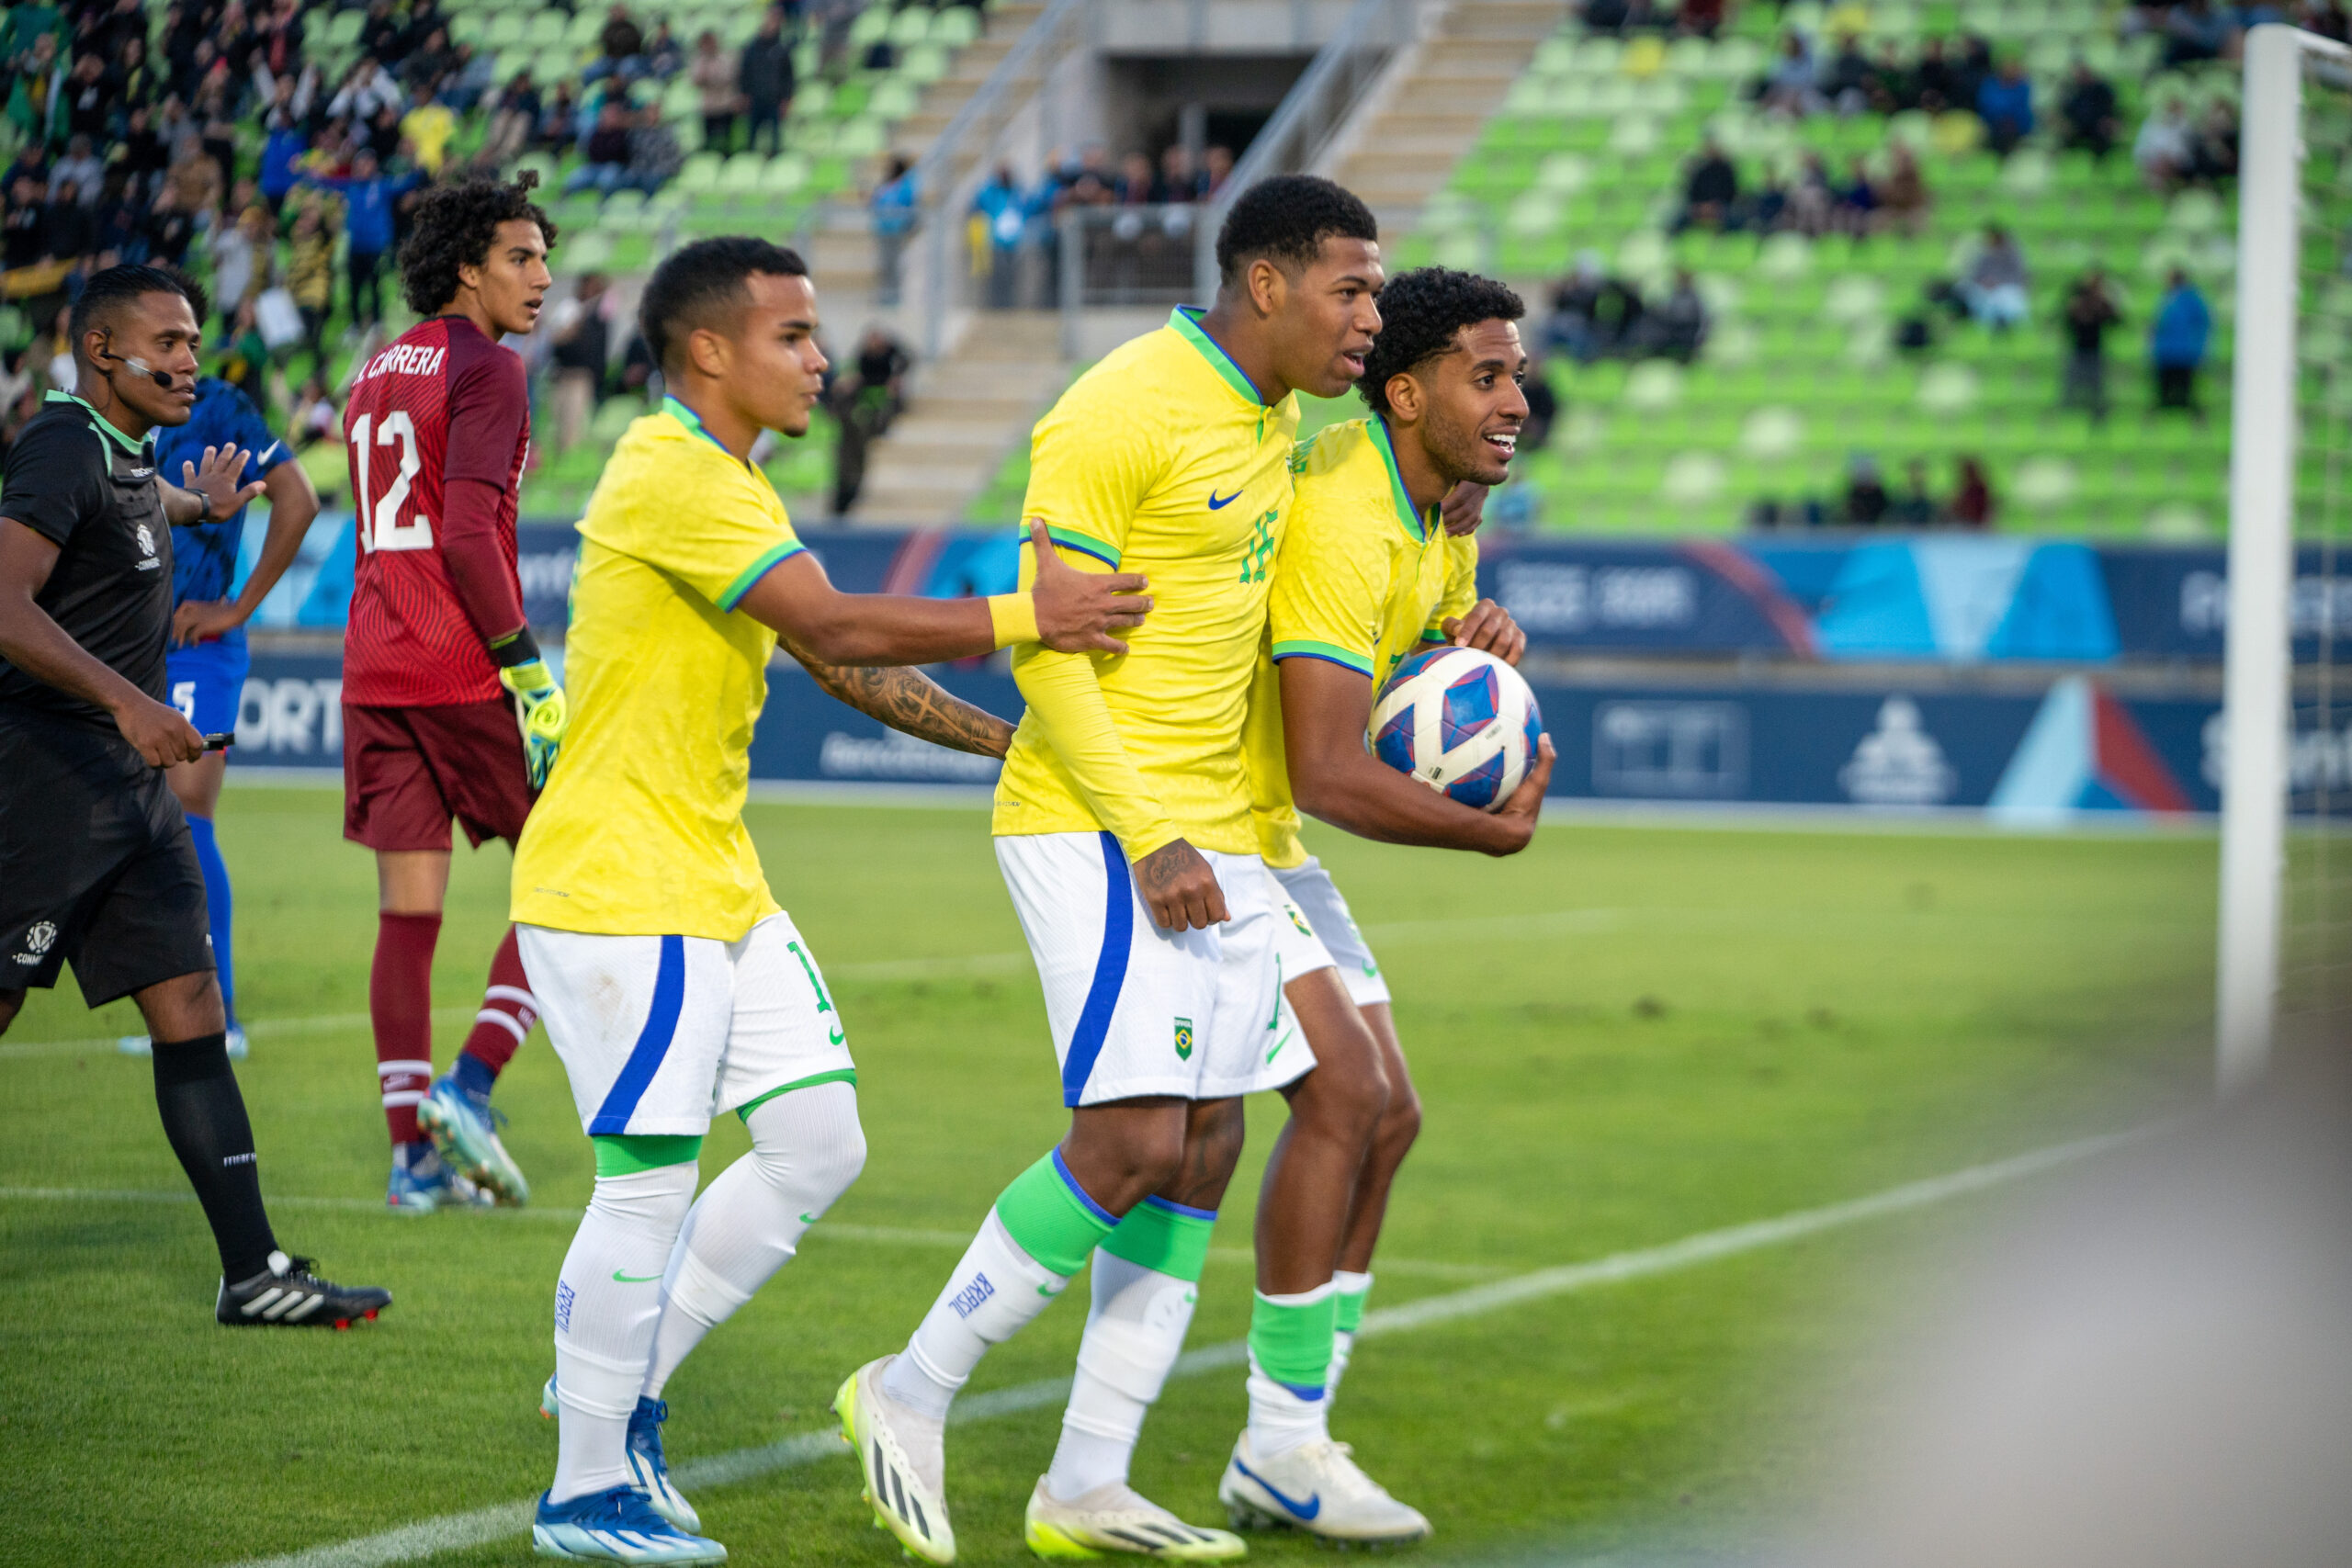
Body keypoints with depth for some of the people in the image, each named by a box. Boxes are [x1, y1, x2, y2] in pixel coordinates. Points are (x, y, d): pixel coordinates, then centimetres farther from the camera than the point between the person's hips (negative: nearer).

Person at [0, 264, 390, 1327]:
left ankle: (254, 1275, 2)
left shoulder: (127, 457, 16)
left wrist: (195, 507, 61)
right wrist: (125, 701, -35)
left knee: (190, 1018, 4)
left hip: (131, 781, 9)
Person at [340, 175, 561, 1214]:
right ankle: (468, 1086, -6)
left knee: (406, 914, 6)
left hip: (376, 673, 8)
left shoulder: (376, 375, 18)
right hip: (465, 673, -8)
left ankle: (414, 1151, 3)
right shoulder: (485, 371, -8)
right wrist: (530, 673, -18)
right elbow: (466, 534, -19)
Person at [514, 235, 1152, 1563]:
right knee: (652, 1182, -6)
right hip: (620, 888, -10)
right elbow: (837, 628, -25)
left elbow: (849, 668, 19)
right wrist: (1024, 618, -25)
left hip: (719, 884, 10)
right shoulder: (670, 476, -17)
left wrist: (1008, 736, 12)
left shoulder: (734, 489, 17)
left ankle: (621, 1384, 20)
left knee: (820, 1143, 7)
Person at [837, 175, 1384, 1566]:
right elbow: (1045, 645, -16)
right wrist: (1148, 837, -20)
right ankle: (912, 1396, 2)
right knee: (1133, 1144, -16)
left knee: (1203, 1156, 5)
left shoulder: (1273, 418, 12)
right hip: (1100, 825, -9)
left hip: (1218, 835, 9)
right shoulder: (1123, 412, -15)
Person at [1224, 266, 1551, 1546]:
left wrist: (1484, 646, -5)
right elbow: (1328, 774, -31)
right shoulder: (1344, 519, -26)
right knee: (1342, 1093, -18)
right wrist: (1494, 833, -21)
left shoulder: (1441, 508, 6)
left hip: (1263, 843, 10)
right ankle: (1284, 1447, -10)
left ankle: (1286, 1447, 12)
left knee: (1384, 1115, 6)